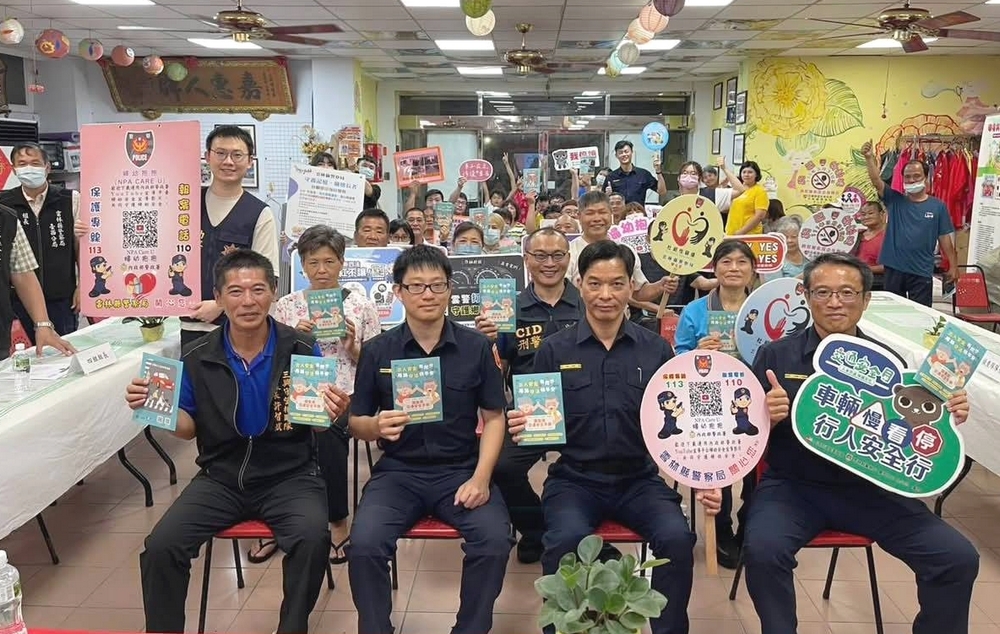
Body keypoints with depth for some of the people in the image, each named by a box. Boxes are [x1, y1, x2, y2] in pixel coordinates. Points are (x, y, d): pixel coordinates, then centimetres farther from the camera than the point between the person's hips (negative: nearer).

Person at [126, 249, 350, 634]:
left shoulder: (303, 350, -8)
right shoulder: (198, 358, -2)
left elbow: (317, 425, 0)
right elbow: (188, 427, 7)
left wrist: (331, 415, -24)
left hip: (289, 476, -2)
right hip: (221, 477, 3)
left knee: (313, 537, -30)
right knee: (160, 546, -17)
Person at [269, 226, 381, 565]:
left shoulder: (362, 305, 6)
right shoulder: (286, 305, 9)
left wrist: (351, 346, -9)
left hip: (347, 395, -1)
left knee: (327, 430, -33)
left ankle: (338, 524, -12)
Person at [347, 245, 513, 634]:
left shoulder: (477, 347, 0)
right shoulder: (377, 351, 1)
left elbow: (494, 417, 3)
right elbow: (356, 422, 7)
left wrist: (481, 478, -10)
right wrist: (377, 426, -18)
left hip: (461, 470, 0)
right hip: (398, 472, 0)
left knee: (495, 539, -25)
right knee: (364, 543, -25)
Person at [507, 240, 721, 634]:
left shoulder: (656, 350, 3)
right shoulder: (554, 350, 0)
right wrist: (522, 429, -21)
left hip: (639, 480, 1)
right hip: (574, 480, -1)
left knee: (677, 538, -24)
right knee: (565, 540, -29)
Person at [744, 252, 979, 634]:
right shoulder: (775, 356, -1)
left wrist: (947, 416, -9)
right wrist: (763, 417, -23)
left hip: (873, 489, 3)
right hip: (793, 486, -2)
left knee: (959, 558, -12)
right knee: (762, 550, -30)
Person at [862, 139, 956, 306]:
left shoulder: (938, 206, 2)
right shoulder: (895, 200, 3)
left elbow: (945, 239, 4)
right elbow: (877, 182, -11)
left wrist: (953, 266, 3)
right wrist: (869, 158, -26)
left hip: (922, 272, -1)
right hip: (893, 268, 1)